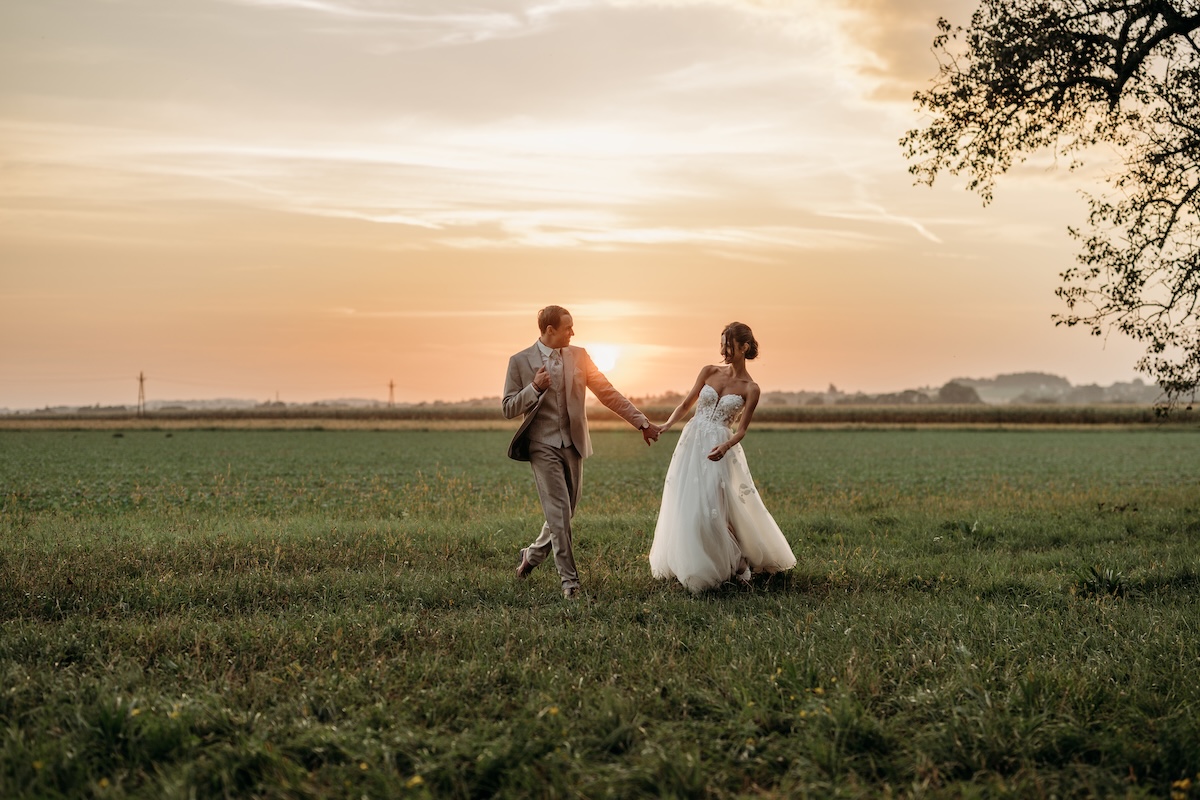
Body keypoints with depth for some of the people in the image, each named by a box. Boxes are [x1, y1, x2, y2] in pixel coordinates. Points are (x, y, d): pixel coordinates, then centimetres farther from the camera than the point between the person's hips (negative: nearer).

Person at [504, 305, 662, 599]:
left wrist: (642, 422, 5)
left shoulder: (578, 356, 6)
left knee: (564, 514, 11)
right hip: (543, 446, -4)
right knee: (559, 513, -10)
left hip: (573, 445, 4)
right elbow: (509, 409, -1)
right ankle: (569, 580, -4)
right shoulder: (520, 362, -3)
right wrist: (534, 388, -18)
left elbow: (608, 393, 8)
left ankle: (533, 555, 34)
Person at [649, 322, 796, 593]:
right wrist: (666, 425, -4)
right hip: (691, 443, 4)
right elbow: (686, 404, 11)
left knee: (711, 508, -11)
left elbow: (741, 430, -6)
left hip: (718, 450, -4)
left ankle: (737, 564, 8)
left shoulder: (750, 389, -3)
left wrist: (725, 446, -26)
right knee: (684, 506, 4)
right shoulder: (709, 372, 5)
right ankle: (686, 564, 19)